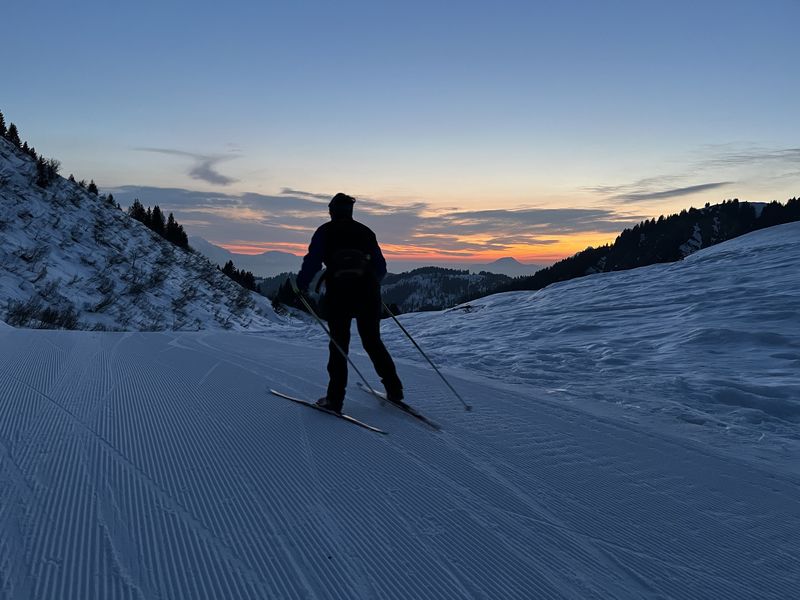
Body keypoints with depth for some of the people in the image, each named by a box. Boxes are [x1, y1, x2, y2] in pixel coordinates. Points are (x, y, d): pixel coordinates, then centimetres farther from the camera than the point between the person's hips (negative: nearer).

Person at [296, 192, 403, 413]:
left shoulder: (325, 231, 7)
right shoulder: (365, 231, 15)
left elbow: (313, 261, -3)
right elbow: (381, 267, 16)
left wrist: (301, 285, 11)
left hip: (339, 290, -3)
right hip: (368, 291, 3)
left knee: (339, 343, 5)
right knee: (373, 340, 15)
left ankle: (335, 399, 2)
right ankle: (394, 389, 15)